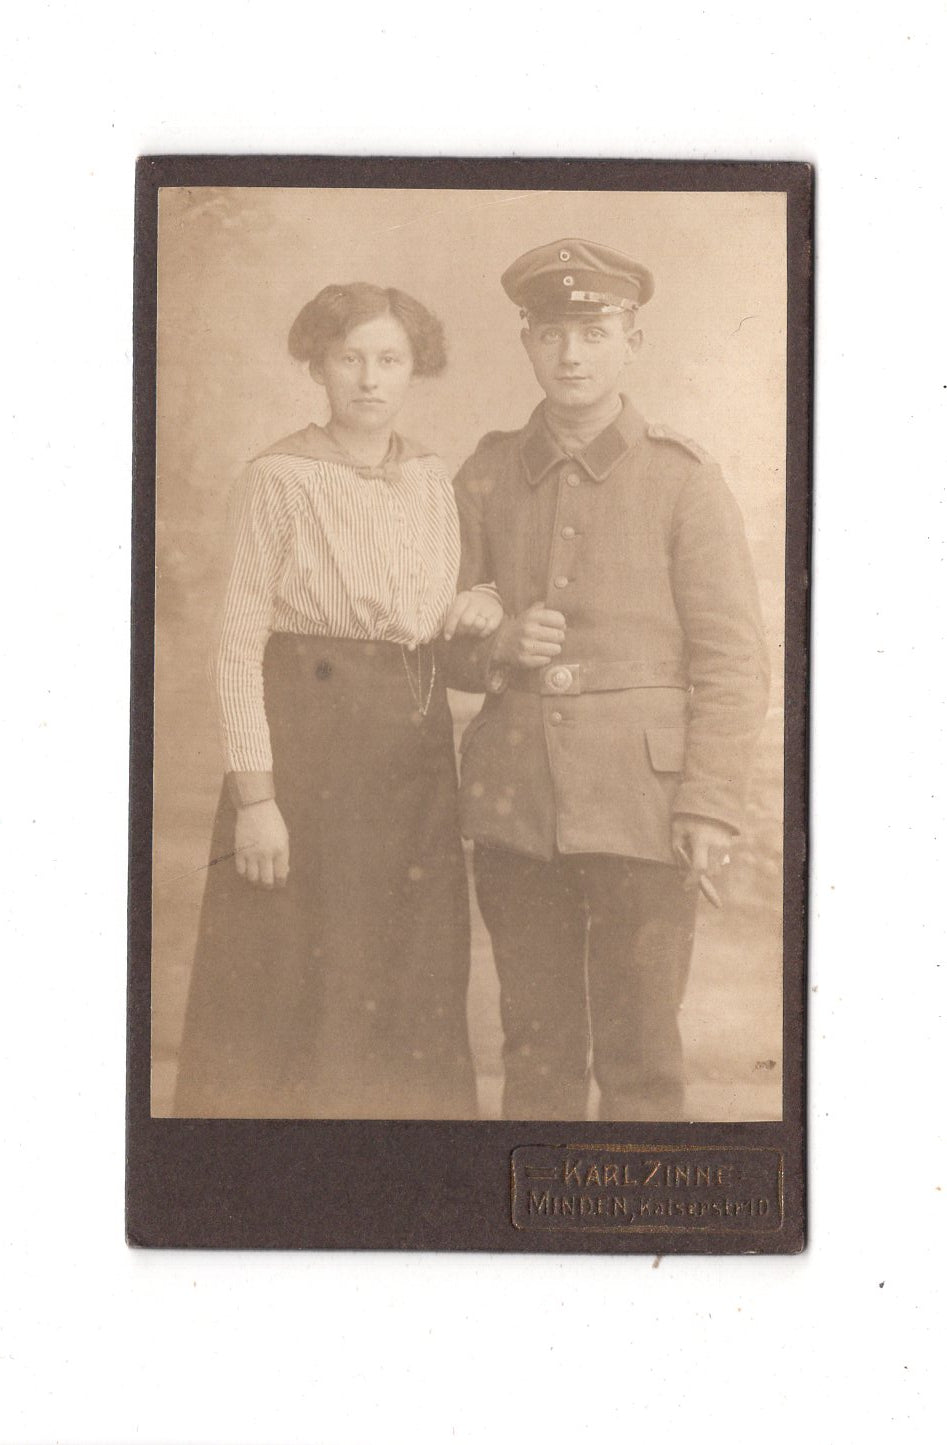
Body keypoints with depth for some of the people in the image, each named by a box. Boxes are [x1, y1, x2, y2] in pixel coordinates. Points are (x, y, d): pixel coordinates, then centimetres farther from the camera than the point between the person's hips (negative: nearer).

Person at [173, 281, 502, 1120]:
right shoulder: (279, 478, -7)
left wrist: (475, 613, -4)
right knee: (291, 994, 1)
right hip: (306, 745, -5)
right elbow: (239, 646, -9)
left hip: (416, 746, 5)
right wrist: (253, 795, -16)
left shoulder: (434, 481, 9)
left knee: (412, 996, 10)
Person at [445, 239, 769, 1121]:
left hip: (639, 808, -3)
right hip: (512, 805, 3)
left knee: (640, 1055, 2)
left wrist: (710, 809, -10)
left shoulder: (683, 482, -1)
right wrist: (495, 649, -7)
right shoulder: (485, 478, 9)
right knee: (535, 1049, 10)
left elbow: (731, 660, -3)